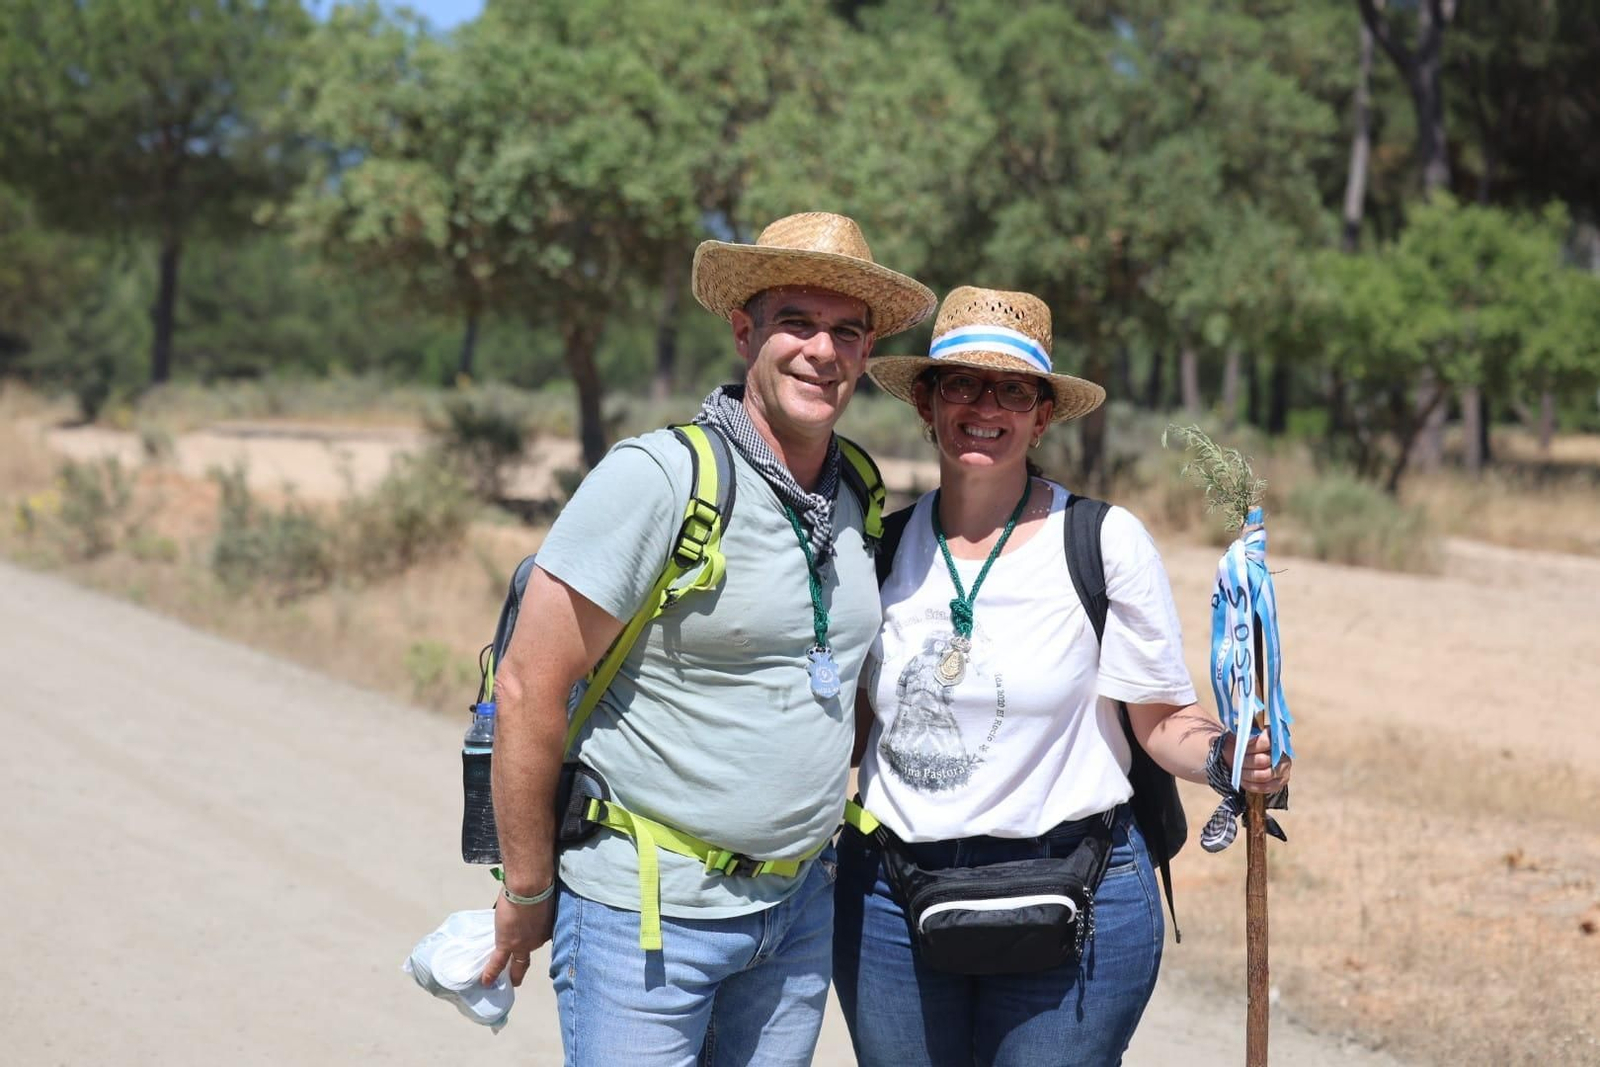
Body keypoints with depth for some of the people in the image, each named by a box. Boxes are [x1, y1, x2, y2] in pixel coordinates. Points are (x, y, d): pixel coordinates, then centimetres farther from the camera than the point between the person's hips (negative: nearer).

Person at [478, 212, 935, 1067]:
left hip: (798, 904, 6)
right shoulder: (656, 477, -16)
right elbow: (529, 690, -15)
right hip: (648, 908, -6)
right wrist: (528, 893, -9)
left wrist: (810, 859, 17)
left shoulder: (856, 502, 6)